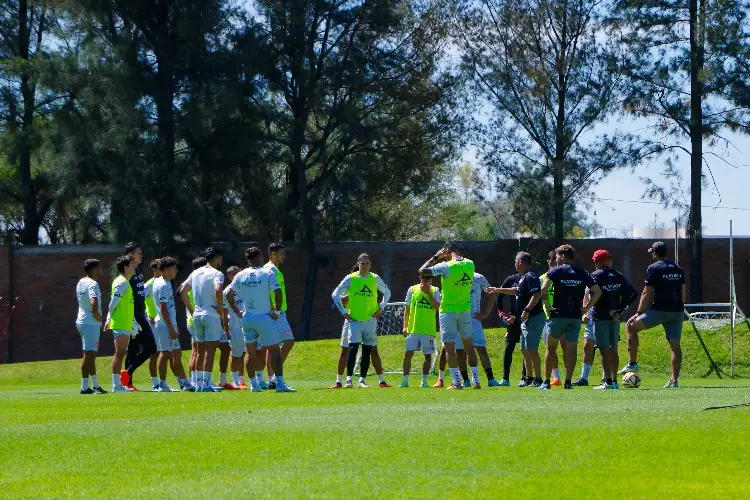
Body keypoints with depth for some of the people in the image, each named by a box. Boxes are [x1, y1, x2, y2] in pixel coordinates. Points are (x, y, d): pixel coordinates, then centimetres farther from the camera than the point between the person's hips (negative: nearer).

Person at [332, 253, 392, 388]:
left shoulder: (375, 279, 5)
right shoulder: (350, 279, -1)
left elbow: (387, 292, 21)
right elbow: (335, 295, 3)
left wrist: (381, 307, 9)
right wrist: (343, 312, -2)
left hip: (370, 320, 3)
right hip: (354, 320, -3)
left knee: (367, 351, 3)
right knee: (353, 348, -14)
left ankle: (362, 380, 8)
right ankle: (349, 380, -14)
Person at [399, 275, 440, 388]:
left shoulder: (435, 291, 4)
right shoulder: (413, 290, 5)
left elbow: (437, 307, -9)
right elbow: (407, 309, 8)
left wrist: (429, 293, -15)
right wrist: (405, 326, 3)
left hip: (429, 330, 0)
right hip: (413, 328, 0)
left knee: (428, 356, 3)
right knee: (408, 354, -6)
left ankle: (424, 381, 13)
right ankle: (405, 381, -1)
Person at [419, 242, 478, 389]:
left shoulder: (446, 266, -18)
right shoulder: (470, 264, -3)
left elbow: (422, 271, -19)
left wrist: (436, 257, -8)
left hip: (448, 311, -5)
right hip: (465, 310, 5)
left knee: (450, 347, 0)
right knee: (468, 345, 15)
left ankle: (457, 382, -5)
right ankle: (476, 380, 14)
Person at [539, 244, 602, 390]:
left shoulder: (555, 271, -2)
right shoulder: (582, 273, 9)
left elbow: (544, 288, -18)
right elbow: (598, 291, 4)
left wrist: (547, 305, -8)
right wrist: (587, 307, 6)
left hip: (558, 315, -3)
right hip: (576, 316, 3)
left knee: (551, 348, 7)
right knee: (571, 349, 6)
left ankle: (546, 381, 5)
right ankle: (568, 381, 1)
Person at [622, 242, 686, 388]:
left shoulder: (653, 269, -5)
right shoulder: (678, 269, 14)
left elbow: (647, 293, -8)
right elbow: (683, 292, 17)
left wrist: (639, 313, -4)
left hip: (660, 310, -6)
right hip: (677, 312, 6)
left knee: (632, 326, 10)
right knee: (675, 345, 4)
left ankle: (632, 363, 7)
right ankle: (674, 380, 0)